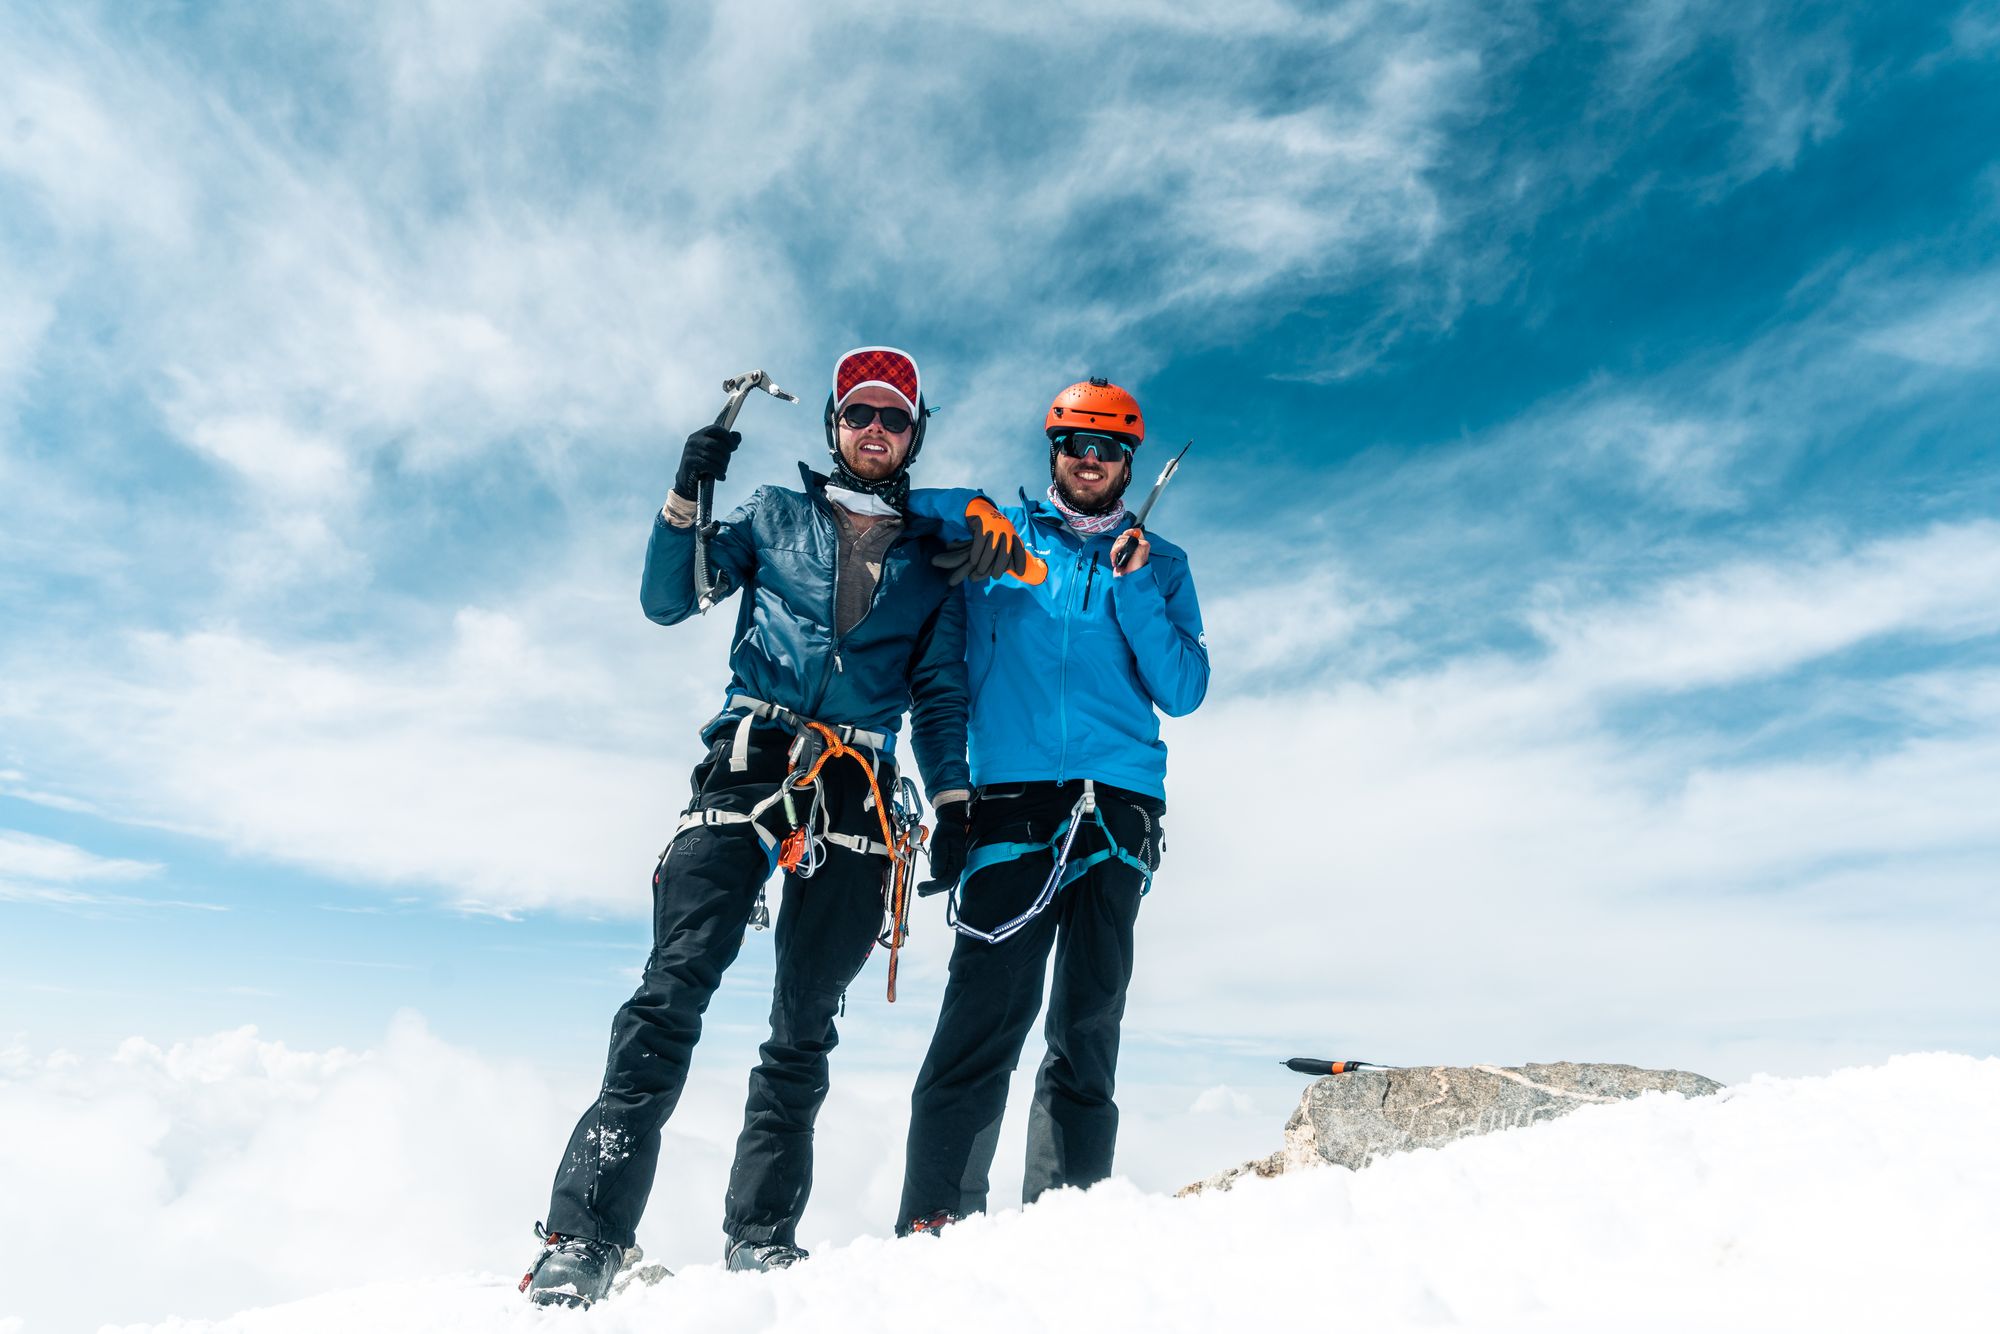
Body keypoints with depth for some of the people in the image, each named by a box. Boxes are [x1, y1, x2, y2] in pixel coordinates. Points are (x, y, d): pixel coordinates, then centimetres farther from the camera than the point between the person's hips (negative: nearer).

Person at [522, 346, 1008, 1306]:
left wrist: (952, 803, 5)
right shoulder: (775, 514, 17)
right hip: (746, 764, -1)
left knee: (806, 1021, 1)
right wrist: (687, 498, -3)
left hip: (857, 793, 1)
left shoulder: (933, 556, 18)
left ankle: (761, 1235, 10)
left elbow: (940, 693, 16)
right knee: (674, 990, -13)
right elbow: (669, 601, 11)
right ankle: (586, 1233, -9)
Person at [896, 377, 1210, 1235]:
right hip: (1010, 789, -1)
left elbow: (1184, 690, 7)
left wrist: (1135, 591, -3)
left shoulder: (1160, 565, 18)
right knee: (989, 1000, -12)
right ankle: (935, 1212, -7)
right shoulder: (995, 534, 16)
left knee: (1089, 1021, 1)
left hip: (1119, 802, 2)